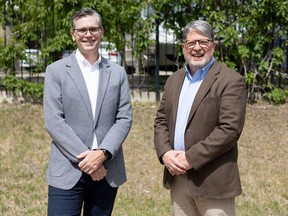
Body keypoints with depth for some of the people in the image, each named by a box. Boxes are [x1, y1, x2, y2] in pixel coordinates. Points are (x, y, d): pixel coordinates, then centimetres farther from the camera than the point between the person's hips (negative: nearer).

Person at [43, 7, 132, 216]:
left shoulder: (118, 73, 9)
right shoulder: (57, 71, 1)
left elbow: (124, 118, 3)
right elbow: (53, 121, -7)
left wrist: (102, 153, -13)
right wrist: (84, 158, -14)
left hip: (107, 171, 3)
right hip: (68, 172, -2)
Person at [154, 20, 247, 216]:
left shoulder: (231, 81, -8)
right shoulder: (174, 79, 14)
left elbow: (230, 129, -16)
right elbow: (161, 121, 13)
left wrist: (191, 158, -17)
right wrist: (165, 152, -5)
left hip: (213, 181, -6)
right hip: (177, 176, 6)